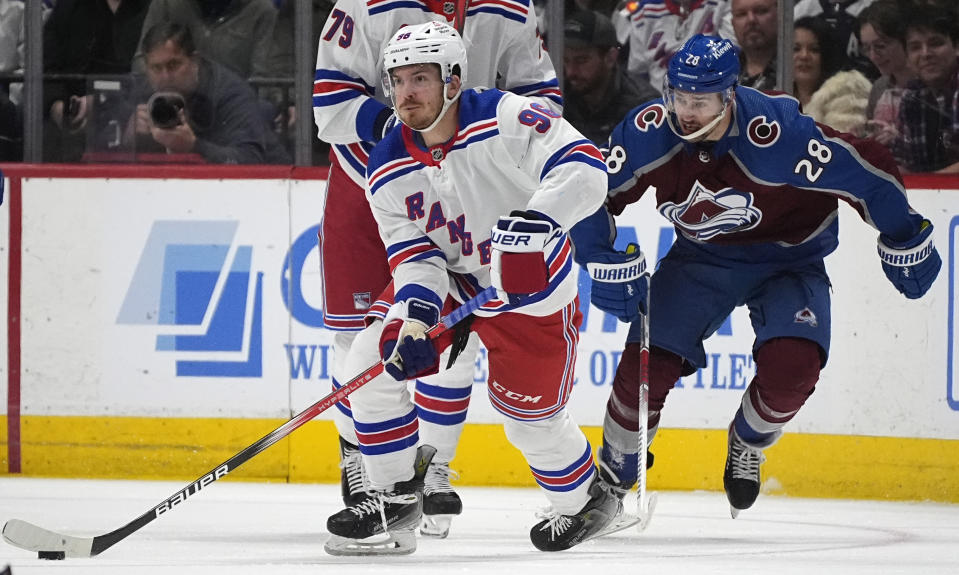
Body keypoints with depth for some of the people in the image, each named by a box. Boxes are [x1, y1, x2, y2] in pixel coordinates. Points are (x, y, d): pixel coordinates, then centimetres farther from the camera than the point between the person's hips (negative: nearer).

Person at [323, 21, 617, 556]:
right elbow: (416, 254, -10)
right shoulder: (389, 170, -10)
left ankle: (587, 500, 35)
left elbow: (583, 167, -34)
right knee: (372, 362, -11)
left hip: (533, 292, -5)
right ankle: (396, 497, 4)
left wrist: (537, 220, -49)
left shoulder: (506, 119, -26)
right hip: (450, 283, 5)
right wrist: (414, 313, -31)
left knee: (531, 416, 4)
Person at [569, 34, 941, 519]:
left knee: (790, 364, -25)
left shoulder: (778, 135, -34)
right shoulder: (649, 132, -22)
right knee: (647, 364, -13)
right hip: (702, 258, 3)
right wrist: (602, 260, -15)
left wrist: (905, 244, -13)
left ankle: (746, 449, 8)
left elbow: (868, 173, -24)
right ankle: (612, 477, 11)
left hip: (787, 257, -3)